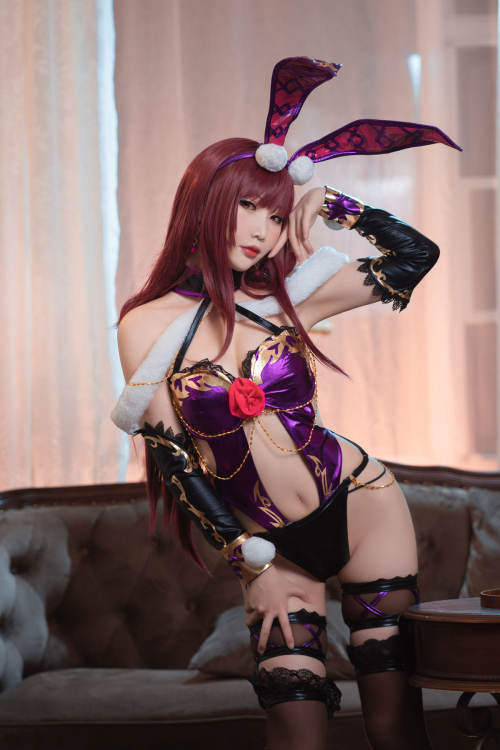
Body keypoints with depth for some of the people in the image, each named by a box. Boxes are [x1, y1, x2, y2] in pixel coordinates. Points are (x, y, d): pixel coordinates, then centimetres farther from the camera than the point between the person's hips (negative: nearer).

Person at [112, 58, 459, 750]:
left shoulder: (286, 297, -2)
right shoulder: (148, 325, -6)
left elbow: (417, 255, 6)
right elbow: (171, 458, -5)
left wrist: (331, 204, 0)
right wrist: (253, 566, -5)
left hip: (361, 506, 1)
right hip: (266, 546, -1)